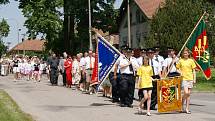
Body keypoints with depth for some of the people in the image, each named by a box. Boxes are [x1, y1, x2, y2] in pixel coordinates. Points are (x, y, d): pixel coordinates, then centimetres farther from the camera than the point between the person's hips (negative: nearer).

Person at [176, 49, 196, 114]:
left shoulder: (191, 61, 5)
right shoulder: (180, 61, 2)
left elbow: (193, 71, 8)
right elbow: (177, 68, 11)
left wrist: (194, 79, 3)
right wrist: (180, 72, -9)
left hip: (190, 79, 2)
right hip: (184, 78, -2)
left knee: (189, 94, 4)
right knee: (186, 92, -16)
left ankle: (187, 108, 9)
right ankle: (181, 105, 6)